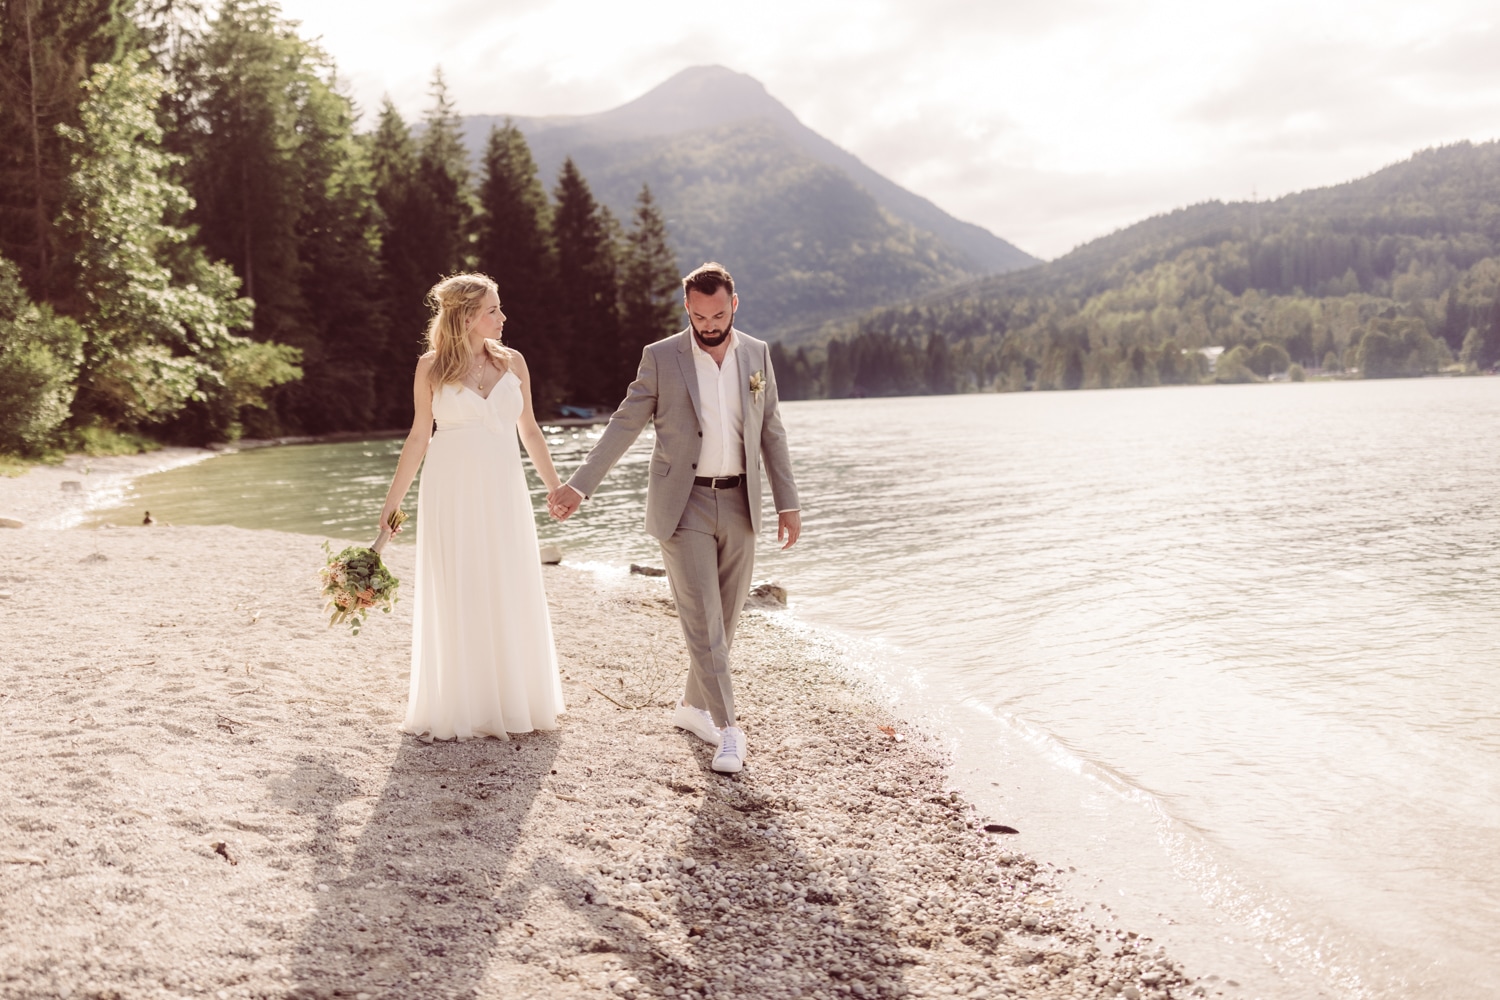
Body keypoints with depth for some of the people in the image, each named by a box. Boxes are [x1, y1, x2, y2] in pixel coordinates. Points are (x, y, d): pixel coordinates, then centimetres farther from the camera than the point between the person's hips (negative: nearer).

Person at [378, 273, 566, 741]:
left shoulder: (512, 362, 5)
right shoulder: (431, 367, -2)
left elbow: (529, 429, 12)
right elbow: (419, 437, 2)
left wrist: (555, 487, 13)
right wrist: (392, 502, 2)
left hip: (503, 492, 3)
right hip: (452, 492, -3)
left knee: (512, 596, 7)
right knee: (455, 600, 2)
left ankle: (515, 701, 22)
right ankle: (456, 710, 14)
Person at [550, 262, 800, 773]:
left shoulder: (757, 354, 6)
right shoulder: (661, 357, -3)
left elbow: (771, 432, 10)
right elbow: (624, 425, -2)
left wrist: (788, 502, 7)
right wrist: (578, 485, -9)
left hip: (740, 503, 4)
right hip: (684, 505, -3)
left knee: (725, 618, 11)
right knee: (702, 619, -9)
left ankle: (693, 706, 29)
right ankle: (727, 729, -4)